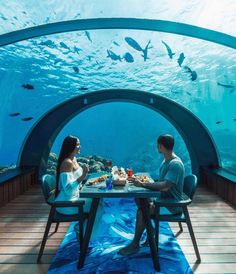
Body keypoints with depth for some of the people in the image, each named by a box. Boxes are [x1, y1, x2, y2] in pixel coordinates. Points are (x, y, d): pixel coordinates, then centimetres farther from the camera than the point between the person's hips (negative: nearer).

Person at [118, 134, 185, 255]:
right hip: (164, 198, 9)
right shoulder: (166, 160, 6)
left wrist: (142, 184, -31)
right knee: (139, 199, 0)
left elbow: (165, 186, -35)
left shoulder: (175, 164, -24)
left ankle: (135, 245, -2)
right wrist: (146, 183, -4)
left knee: (142, 211, -22)